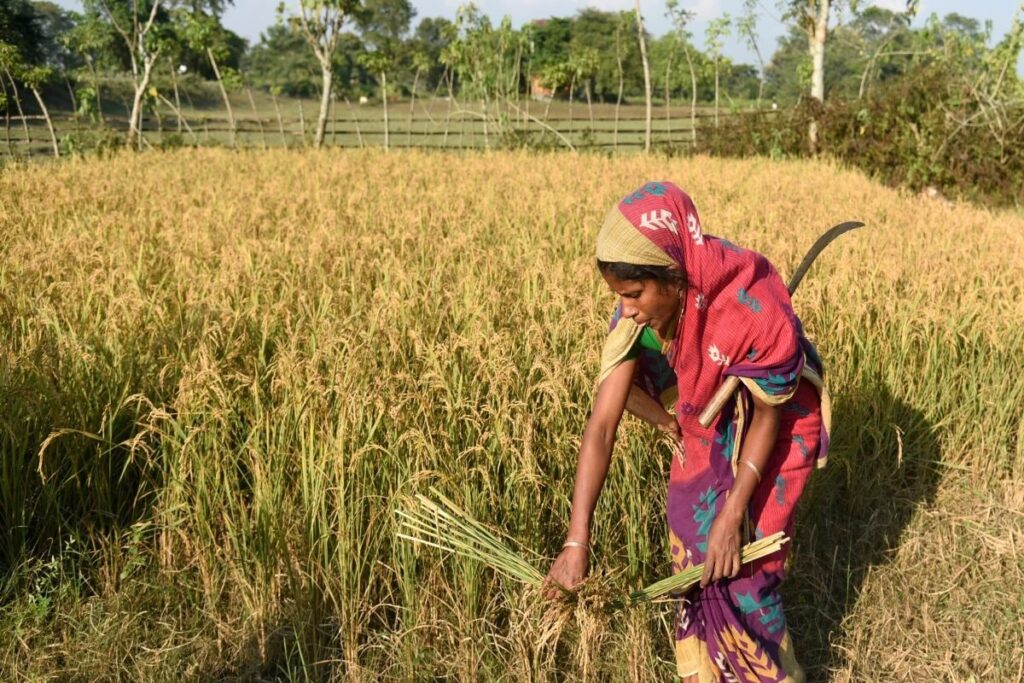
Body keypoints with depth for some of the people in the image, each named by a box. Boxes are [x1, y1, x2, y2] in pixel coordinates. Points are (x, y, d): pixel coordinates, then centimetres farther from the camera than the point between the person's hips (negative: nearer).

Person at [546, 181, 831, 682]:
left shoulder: (754, 309, -38)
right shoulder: (636, 313, -24)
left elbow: (768, 414, -21)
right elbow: (602, 422, -27)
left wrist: (733, 513, -25)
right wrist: (577, 539, -32)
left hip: (771, 435, -4)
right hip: (705, 433, 5)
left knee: (740, 571, -2)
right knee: (693, 561, 11)